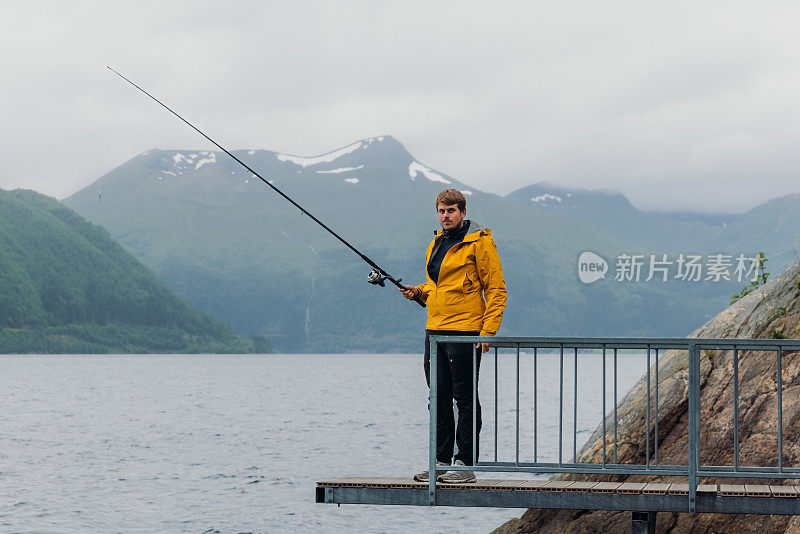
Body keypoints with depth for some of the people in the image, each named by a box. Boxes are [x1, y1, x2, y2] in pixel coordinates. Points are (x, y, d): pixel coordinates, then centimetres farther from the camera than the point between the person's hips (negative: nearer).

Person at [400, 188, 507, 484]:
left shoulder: (480, 242, -6)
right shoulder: (436, 244, 17)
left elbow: (496, 288, -9)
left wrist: (488, 329, -16)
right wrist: (418, 291, 8)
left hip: (465, 331, -8)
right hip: (435, 331, 8)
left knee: (465, 399, -4)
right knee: (440, 398, 10)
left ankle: (465, 463, -1)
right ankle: (441, 461, 16)